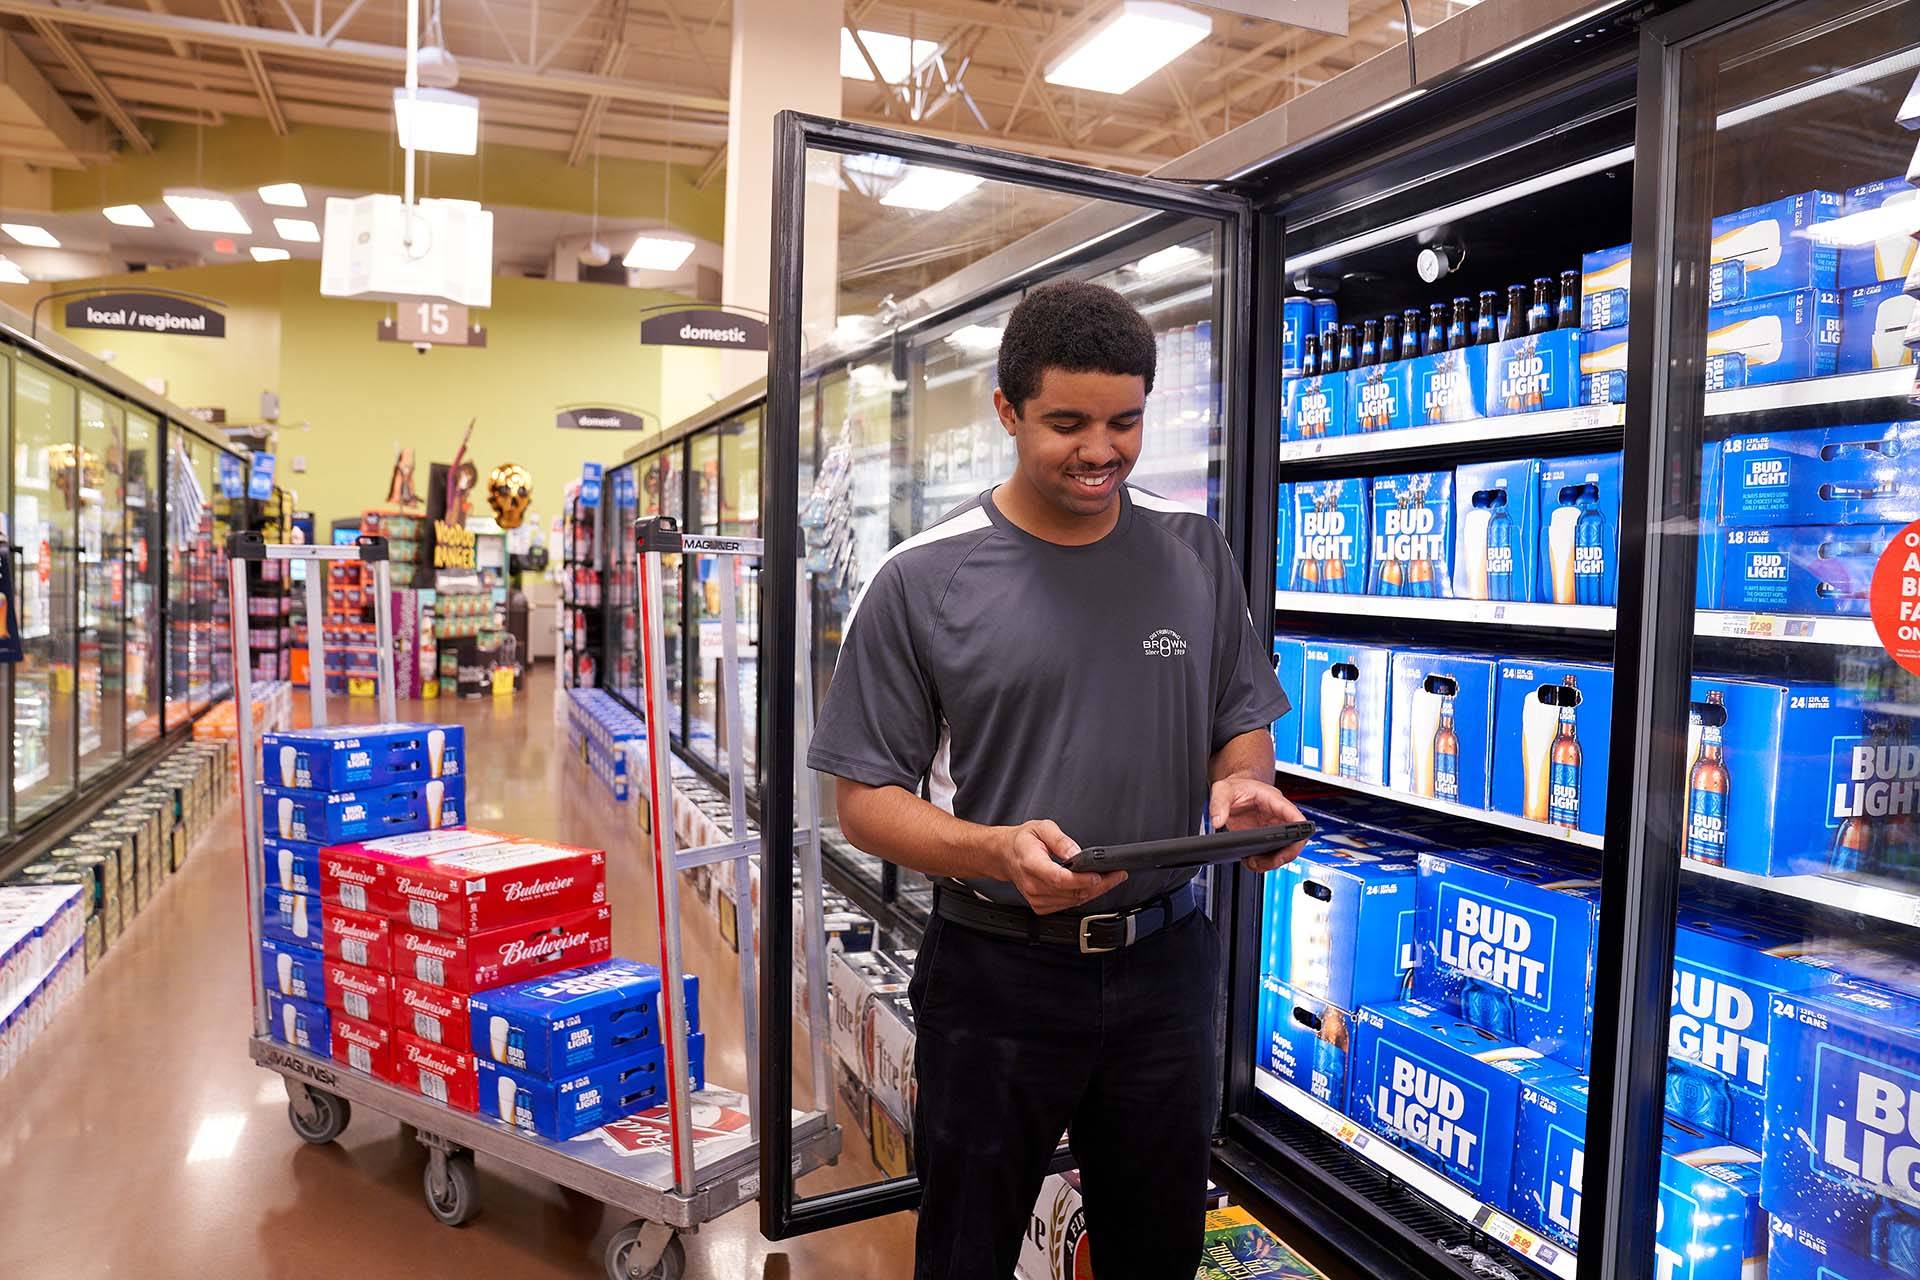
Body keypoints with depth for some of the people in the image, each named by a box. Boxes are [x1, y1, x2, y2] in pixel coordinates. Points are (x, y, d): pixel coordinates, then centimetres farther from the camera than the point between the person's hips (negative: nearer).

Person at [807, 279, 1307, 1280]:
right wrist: (997, 851, -26)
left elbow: (1242, 725, 9)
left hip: (1165, 962, 3)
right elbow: (866, 797, -8)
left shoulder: (1195, 556, 0)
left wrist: (1242, 783, -14)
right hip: (997, 972, -2)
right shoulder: (924, 581, -11)